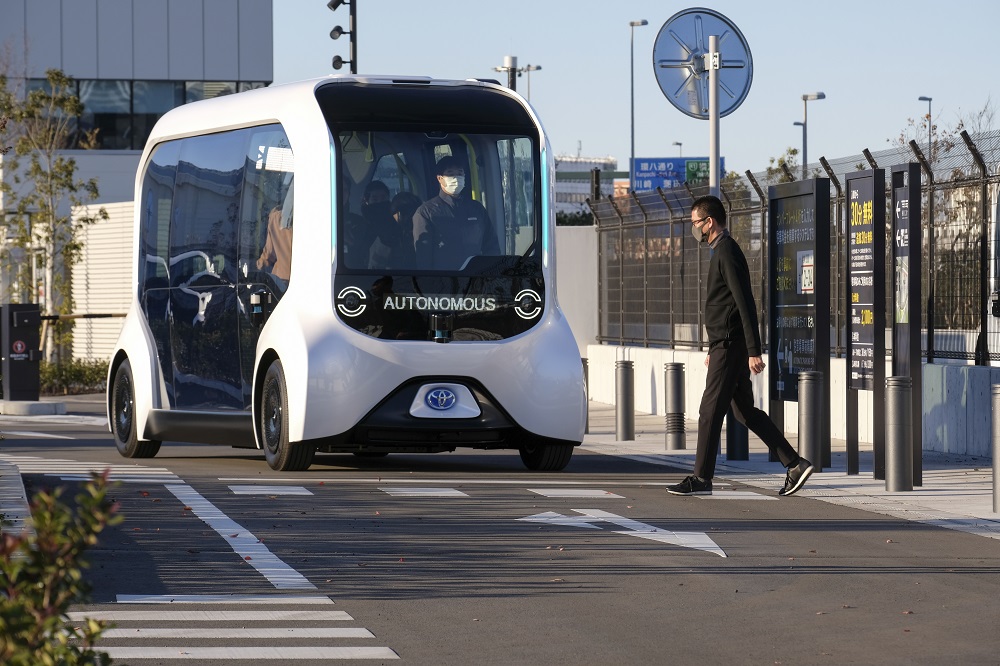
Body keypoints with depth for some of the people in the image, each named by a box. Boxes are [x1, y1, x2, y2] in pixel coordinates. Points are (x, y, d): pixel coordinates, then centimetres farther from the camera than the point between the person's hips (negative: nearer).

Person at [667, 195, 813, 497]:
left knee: (710, 411, -5)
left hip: (730, 347, -10)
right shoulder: (722, 251, 18)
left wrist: (753, 352, -23)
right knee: (746, 412, 10)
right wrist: (713, 348, 29)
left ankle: (701, 478, -1)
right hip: (725, 345, 10)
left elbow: (745, 304, -20)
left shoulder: (727, 252, -14)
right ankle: (795, 464, 10)